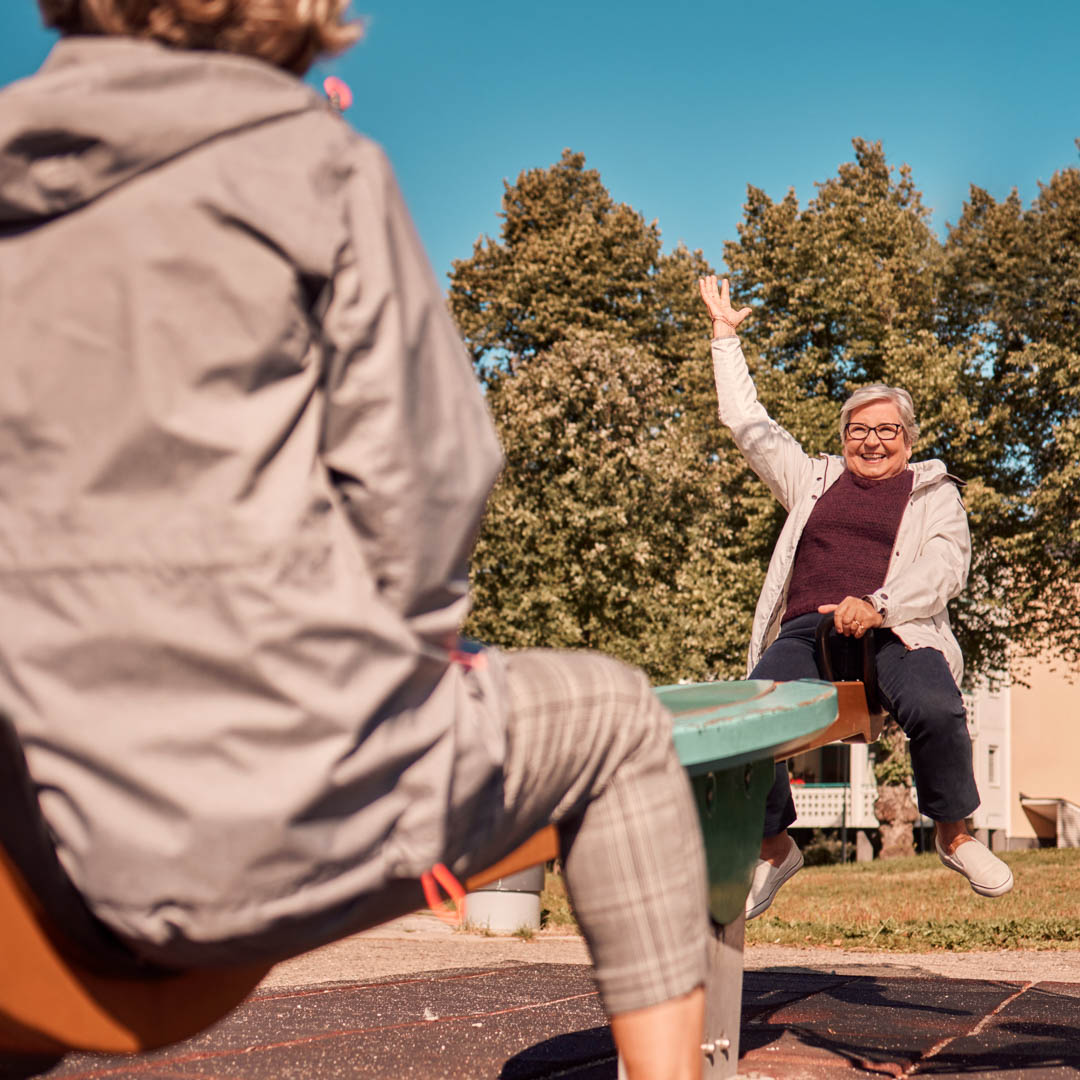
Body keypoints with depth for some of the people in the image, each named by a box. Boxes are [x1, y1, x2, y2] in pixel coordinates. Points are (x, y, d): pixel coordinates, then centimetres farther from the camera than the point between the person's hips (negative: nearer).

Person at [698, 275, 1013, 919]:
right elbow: (747, 423, 33)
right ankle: (775, 847, -7)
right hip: (807, 628, 2)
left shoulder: (933, 492, 18)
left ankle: (955, 833, -7)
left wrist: (878, 605, -17)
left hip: (897, 632, -2)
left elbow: (947, 566, 1)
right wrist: (727, 336, 36)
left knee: (935, 709, -34)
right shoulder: (815, 480, 27)